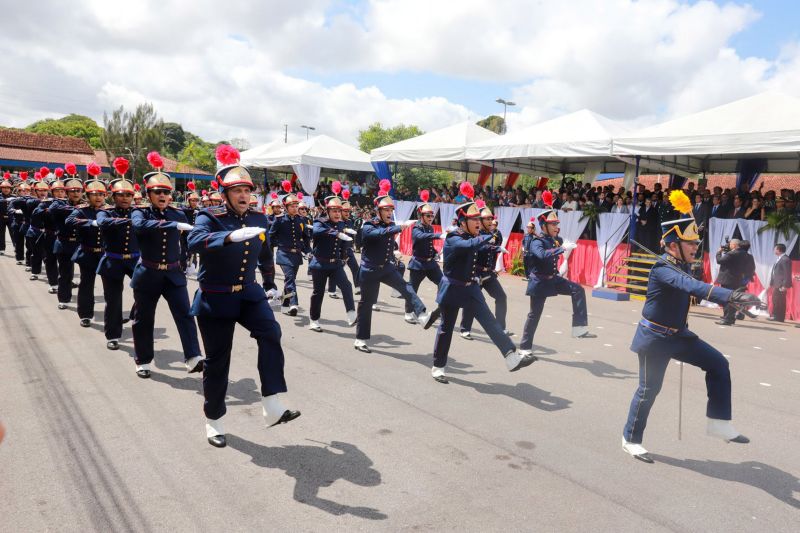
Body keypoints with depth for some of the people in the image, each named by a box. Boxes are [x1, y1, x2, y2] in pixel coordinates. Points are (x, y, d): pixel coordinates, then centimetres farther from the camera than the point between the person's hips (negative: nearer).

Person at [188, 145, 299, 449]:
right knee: (217, 361, 4)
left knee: (270, 333, -23)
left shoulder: (257, 217, 5)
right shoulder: (210, 217, -11)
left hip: (249, 294, 4)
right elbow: (194, 242, -34)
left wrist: (271, 283, 27)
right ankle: (214, 421, 25)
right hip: (215, 299, -4)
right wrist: (231, 236, -47)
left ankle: (272, 407, -20)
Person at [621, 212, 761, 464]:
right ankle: (631, 440, 19)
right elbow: (693, 287, -44)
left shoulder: (682, 265, 1)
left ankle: (718, 423, 13)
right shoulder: (663, 269, -26)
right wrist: (732, 295, -56)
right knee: (649, 389, 2)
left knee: (718, 364, 3)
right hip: (655, 339, -8)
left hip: (678, 334, 8)